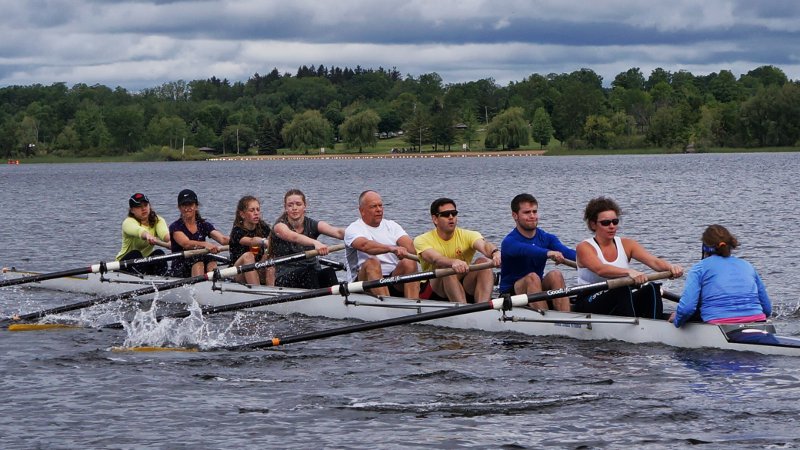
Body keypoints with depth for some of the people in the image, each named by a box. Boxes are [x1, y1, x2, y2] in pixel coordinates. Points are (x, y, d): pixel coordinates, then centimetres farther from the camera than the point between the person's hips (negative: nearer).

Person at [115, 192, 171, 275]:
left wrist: (170, 238, -53)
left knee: (159, 253, -25)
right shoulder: (128, 222, -16)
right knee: (135, 254, -34)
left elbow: (164, 233, -27)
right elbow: (138, 230, -42)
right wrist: (147, 235, -67)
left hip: (146, 262, 4)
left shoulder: (158, 220, -2)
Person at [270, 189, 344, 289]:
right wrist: (315, 243, -48)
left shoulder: (312, 225, 6)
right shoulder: (280, 226, -4)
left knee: (329, 272, -28)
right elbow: (294, 237, -28)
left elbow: (337, 232, -13)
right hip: (285, 279, -3)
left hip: (313, 276, 3)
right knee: (310, 272, -33)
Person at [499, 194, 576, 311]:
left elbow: (565, 251, -15)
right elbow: (525, 250, -34)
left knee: (556, 274, -24)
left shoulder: (547, 238, 5)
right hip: (510, 294, -4)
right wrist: (548, 253, -54)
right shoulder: (509, 242, -11)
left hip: (539, 291, 4)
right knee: (532, 277, -32)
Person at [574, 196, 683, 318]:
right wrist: (629, 272, -45)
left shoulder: (626, 244, 8)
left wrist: (670, 267, -31)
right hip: (588, 306, -5)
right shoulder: (584, 248, -7)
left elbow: (654, 261, -8)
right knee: (623, 289, -32)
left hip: (621, 302, 5)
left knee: (652, 288, -20)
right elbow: (600, 269, -28)